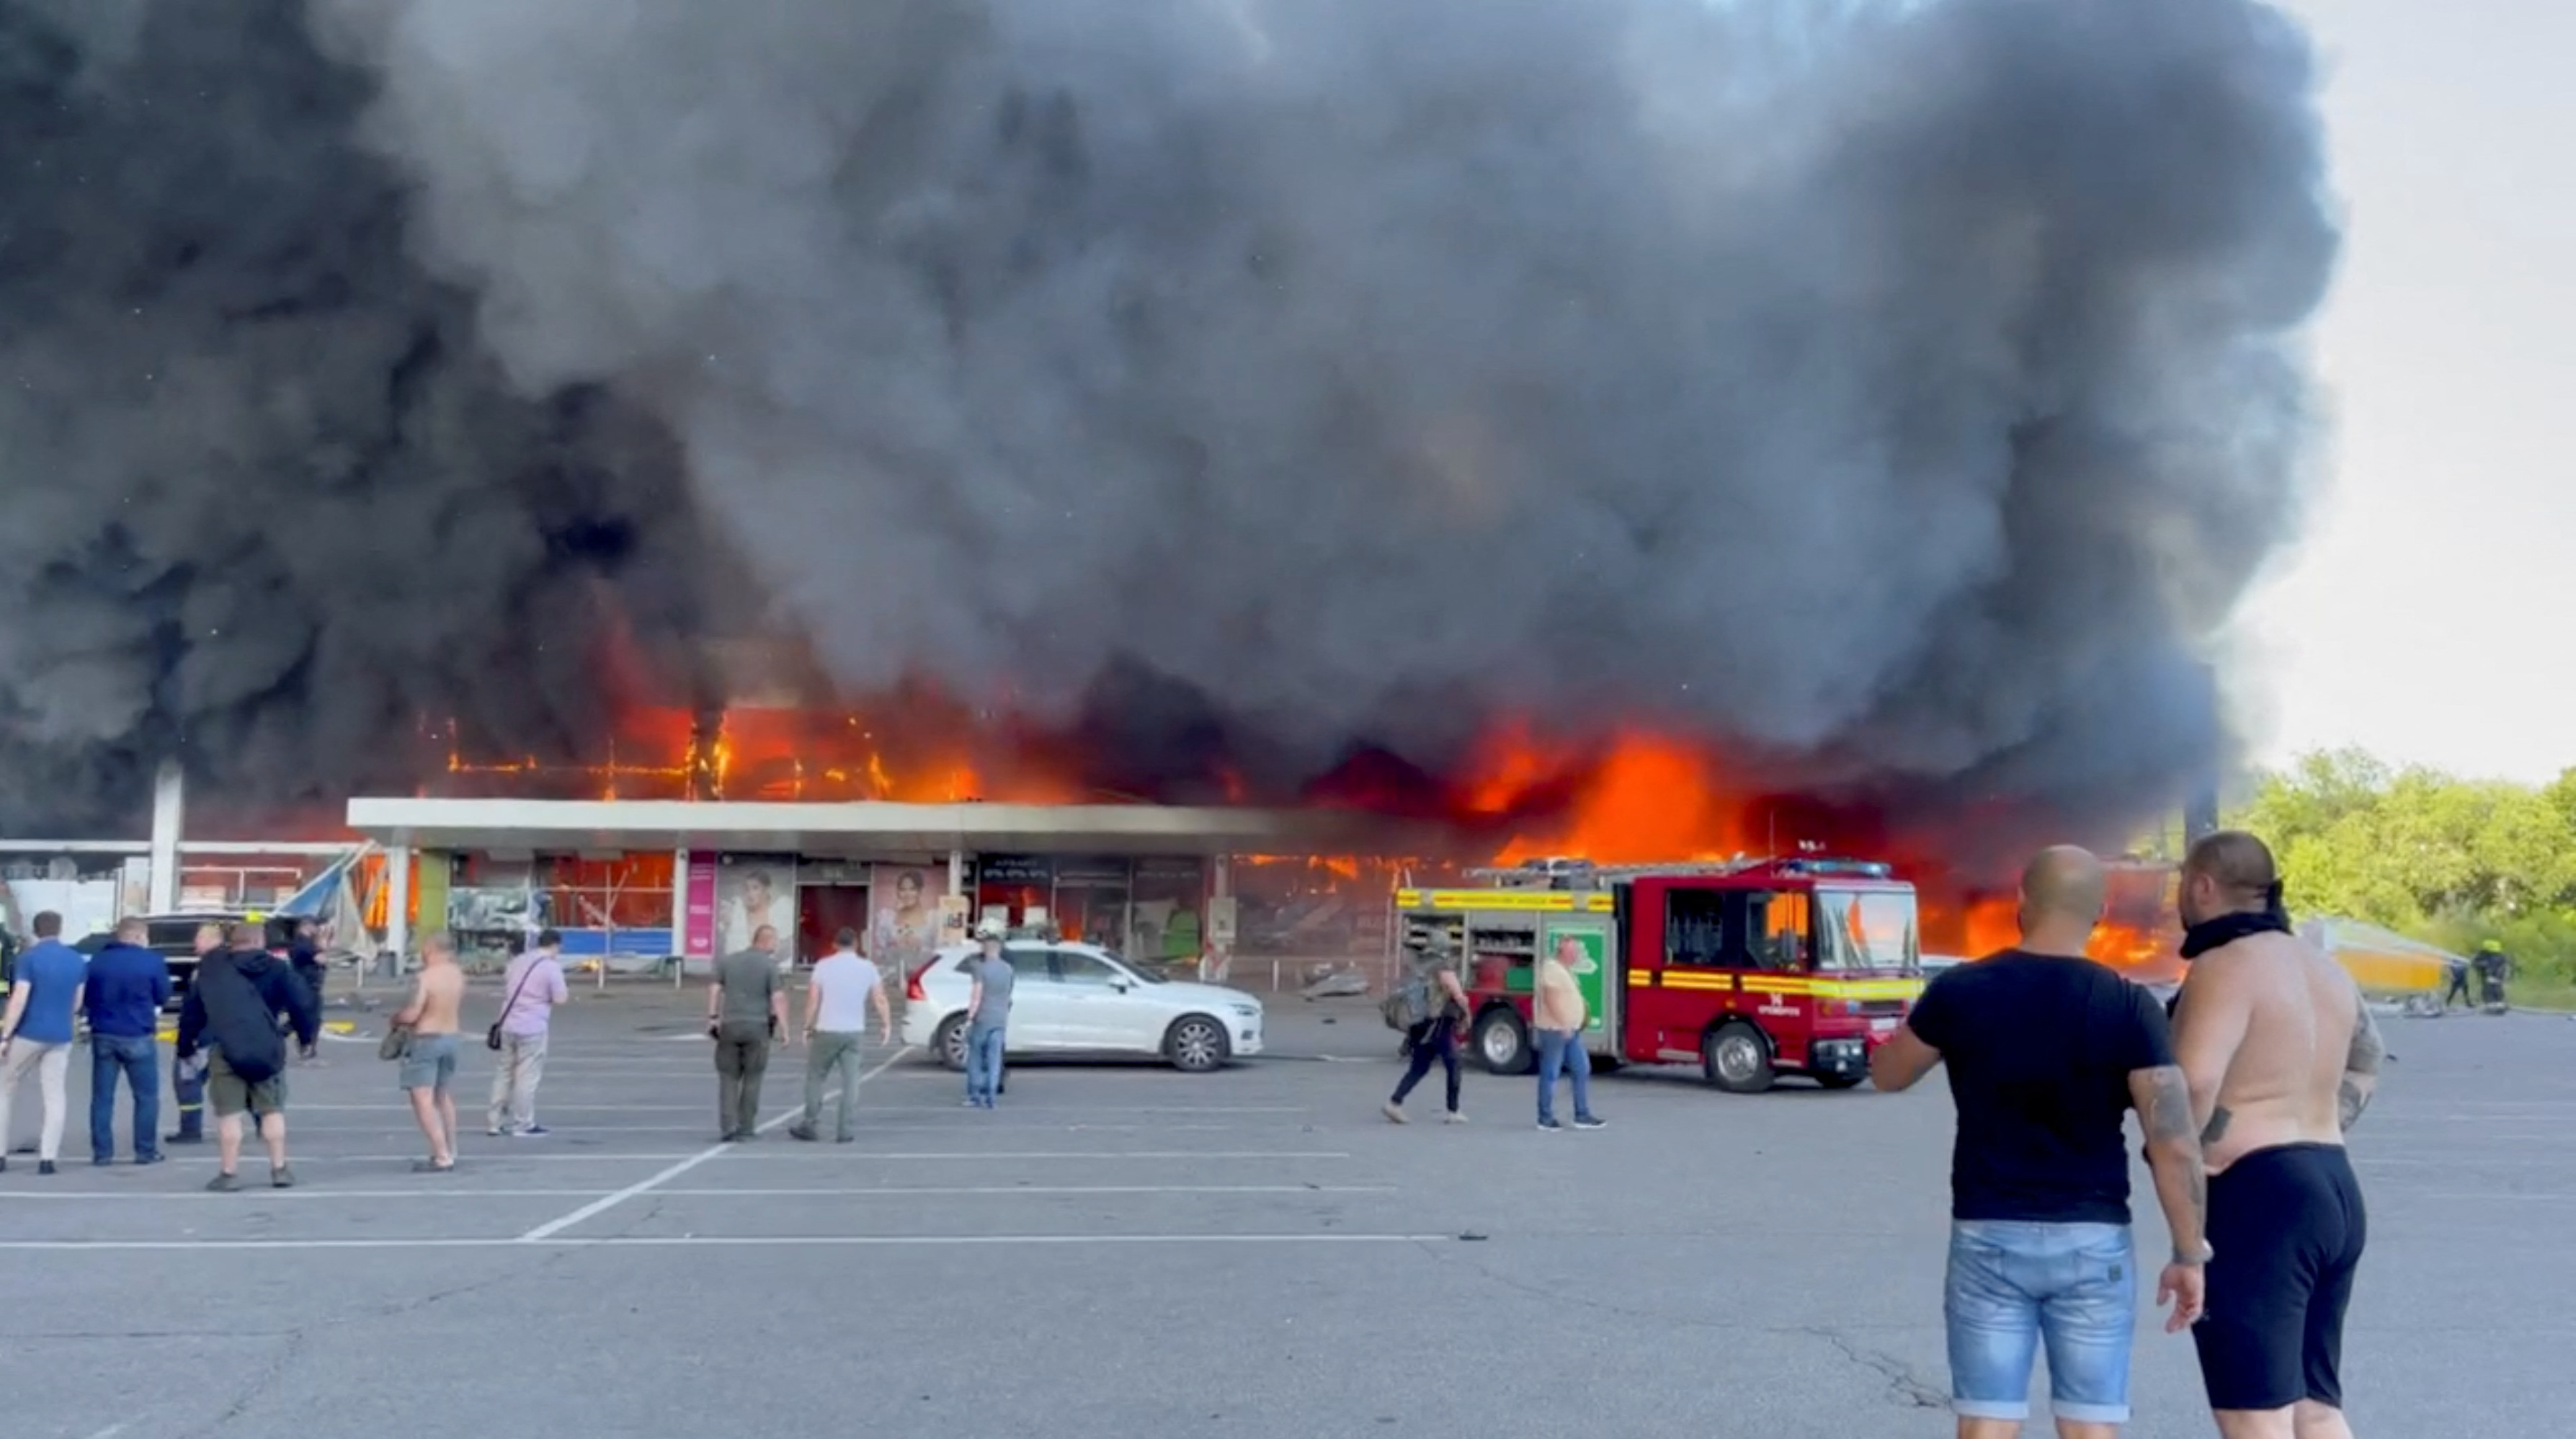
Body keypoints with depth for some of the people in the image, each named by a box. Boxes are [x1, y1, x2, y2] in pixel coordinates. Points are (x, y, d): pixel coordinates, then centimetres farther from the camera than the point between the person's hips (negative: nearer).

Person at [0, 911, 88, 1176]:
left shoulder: (29, 957, -10)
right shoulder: (77, 960, 6)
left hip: (29, 1034, -4)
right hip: (61, 1036, 4)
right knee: (54, 1096, 3)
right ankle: (47, 1158, -3)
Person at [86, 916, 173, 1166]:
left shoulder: (97, 961, 2)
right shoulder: (153, 962, -8)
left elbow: (86, 998, 12)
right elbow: (163, 997, 2)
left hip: (103, 1035, 3)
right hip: (138, 1037, -3)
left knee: (102, 1097, 8)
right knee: (147, 1096, 7)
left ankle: (102, 1152, 7)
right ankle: (146, 1151, 7)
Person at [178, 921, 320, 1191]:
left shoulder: (209, 970, 9)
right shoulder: (275, 970, 6)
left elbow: (191, 1011, 10)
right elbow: (301, 1004, 2)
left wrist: (186, 1047, 18)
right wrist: (308, 1035, 16)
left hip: (224, 1050, -1)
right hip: (267, 1050, 1)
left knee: (228, 1114, 2)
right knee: (273, 1110, 11)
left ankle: (229, 1173, 2)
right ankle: (279, 1169, 12)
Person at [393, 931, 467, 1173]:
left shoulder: (424, 978, -21)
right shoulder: (458, 974, 2)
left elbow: (412, 1014, -21)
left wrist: (395, 1017, -2)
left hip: (426, 1040, -8)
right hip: (451, 1037, 8)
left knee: (423, 1100, -7)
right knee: (445, 1099, 20)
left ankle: (442, 1157, -15)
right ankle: (449, 1153, 27)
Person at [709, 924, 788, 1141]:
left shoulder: (727, 961, 7)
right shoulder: (770, 965, -5)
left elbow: (714, 989, 4)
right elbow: (778, 998, -10)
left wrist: (712, 1017, 10)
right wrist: (783, 1027, -4)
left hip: (729, 1025, 3)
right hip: (757, 1026, -2)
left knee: (728, 1078, 6)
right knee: (752, 1078, 9)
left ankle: (728, 1127, -4)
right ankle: (746, 1127, 11)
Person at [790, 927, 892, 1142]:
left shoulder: (823, 966, -4)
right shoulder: (868, 968, 1)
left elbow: (813, 999, -7)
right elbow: (880, 1000, -3)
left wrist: (808, 1027, 1)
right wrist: (886, 1025, 7)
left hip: (826, 1031, -1)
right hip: (854, 1032, 1)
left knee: (815, 1078, 11)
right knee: (850, 1082, 5)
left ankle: (810, 1126, 12)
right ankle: (844, 1130, 2)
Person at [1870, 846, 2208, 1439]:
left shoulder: (1959, 991, -5)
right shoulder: (2130, 1006, -8)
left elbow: (1887, 1075, 11)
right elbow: (2175, 1145, -11)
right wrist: (2189, 1253, -1)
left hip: (1988, 1236, 0)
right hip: (2094, 1241, 0)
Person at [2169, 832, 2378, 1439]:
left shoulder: (2226, 966, -14)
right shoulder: (2323, 968, 15)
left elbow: (2194, 1082, -27)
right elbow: (2366, 1062, 31)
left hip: (2254, 1196, -9)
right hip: (2334, 1189, 9)